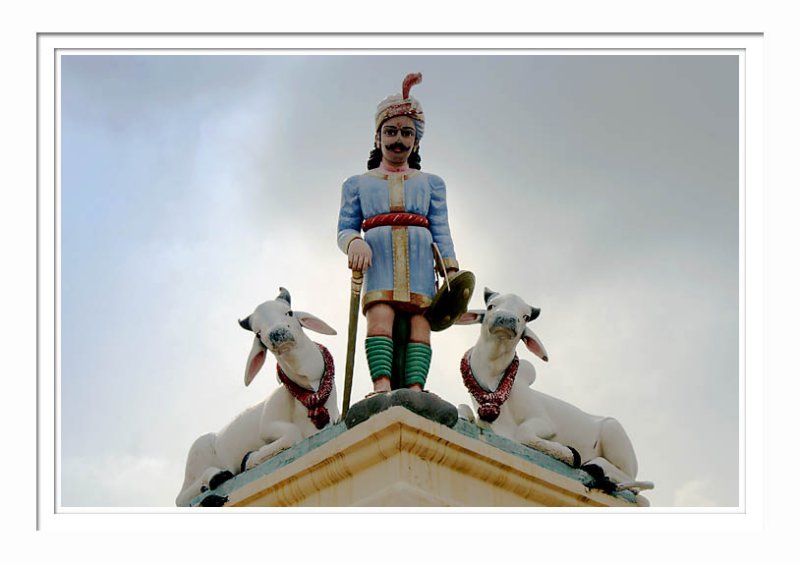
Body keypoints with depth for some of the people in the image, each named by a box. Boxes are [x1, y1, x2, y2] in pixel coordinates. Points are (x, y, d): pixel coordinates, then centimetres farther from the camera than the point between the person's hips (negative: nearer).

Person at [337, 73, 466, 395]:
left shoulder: (431, 183, 26)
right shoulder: (357, 184, 24)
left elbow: (441, 232, 16)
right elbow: (345, 228, 13)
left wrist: (451, 271, 0)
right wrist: (355, 243, -12)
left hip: (419, 262, 1)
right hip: (378, 260, -1)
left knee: (419, 320, -21)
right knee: (380, 314, -27)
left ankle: (415, 389, -39)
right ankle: (381, 384, -45)